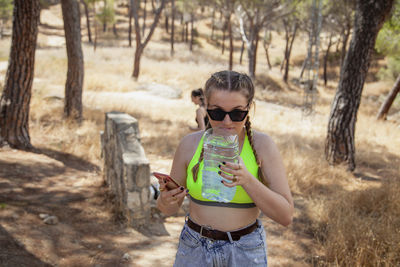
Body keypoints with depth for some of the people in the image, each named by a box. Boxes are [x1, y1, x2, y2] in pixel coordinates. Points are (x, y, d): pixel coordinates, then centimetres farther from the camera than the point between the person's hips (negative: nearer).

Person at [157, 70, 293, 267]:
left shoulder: (262, 145, -12)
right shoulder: (189, 144, -8)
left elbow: (286, 217, -15)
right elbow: (170, 209, 2)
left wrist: (247, 180, -28)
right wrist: (165, 200, -21)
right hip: (194, 250, 2)